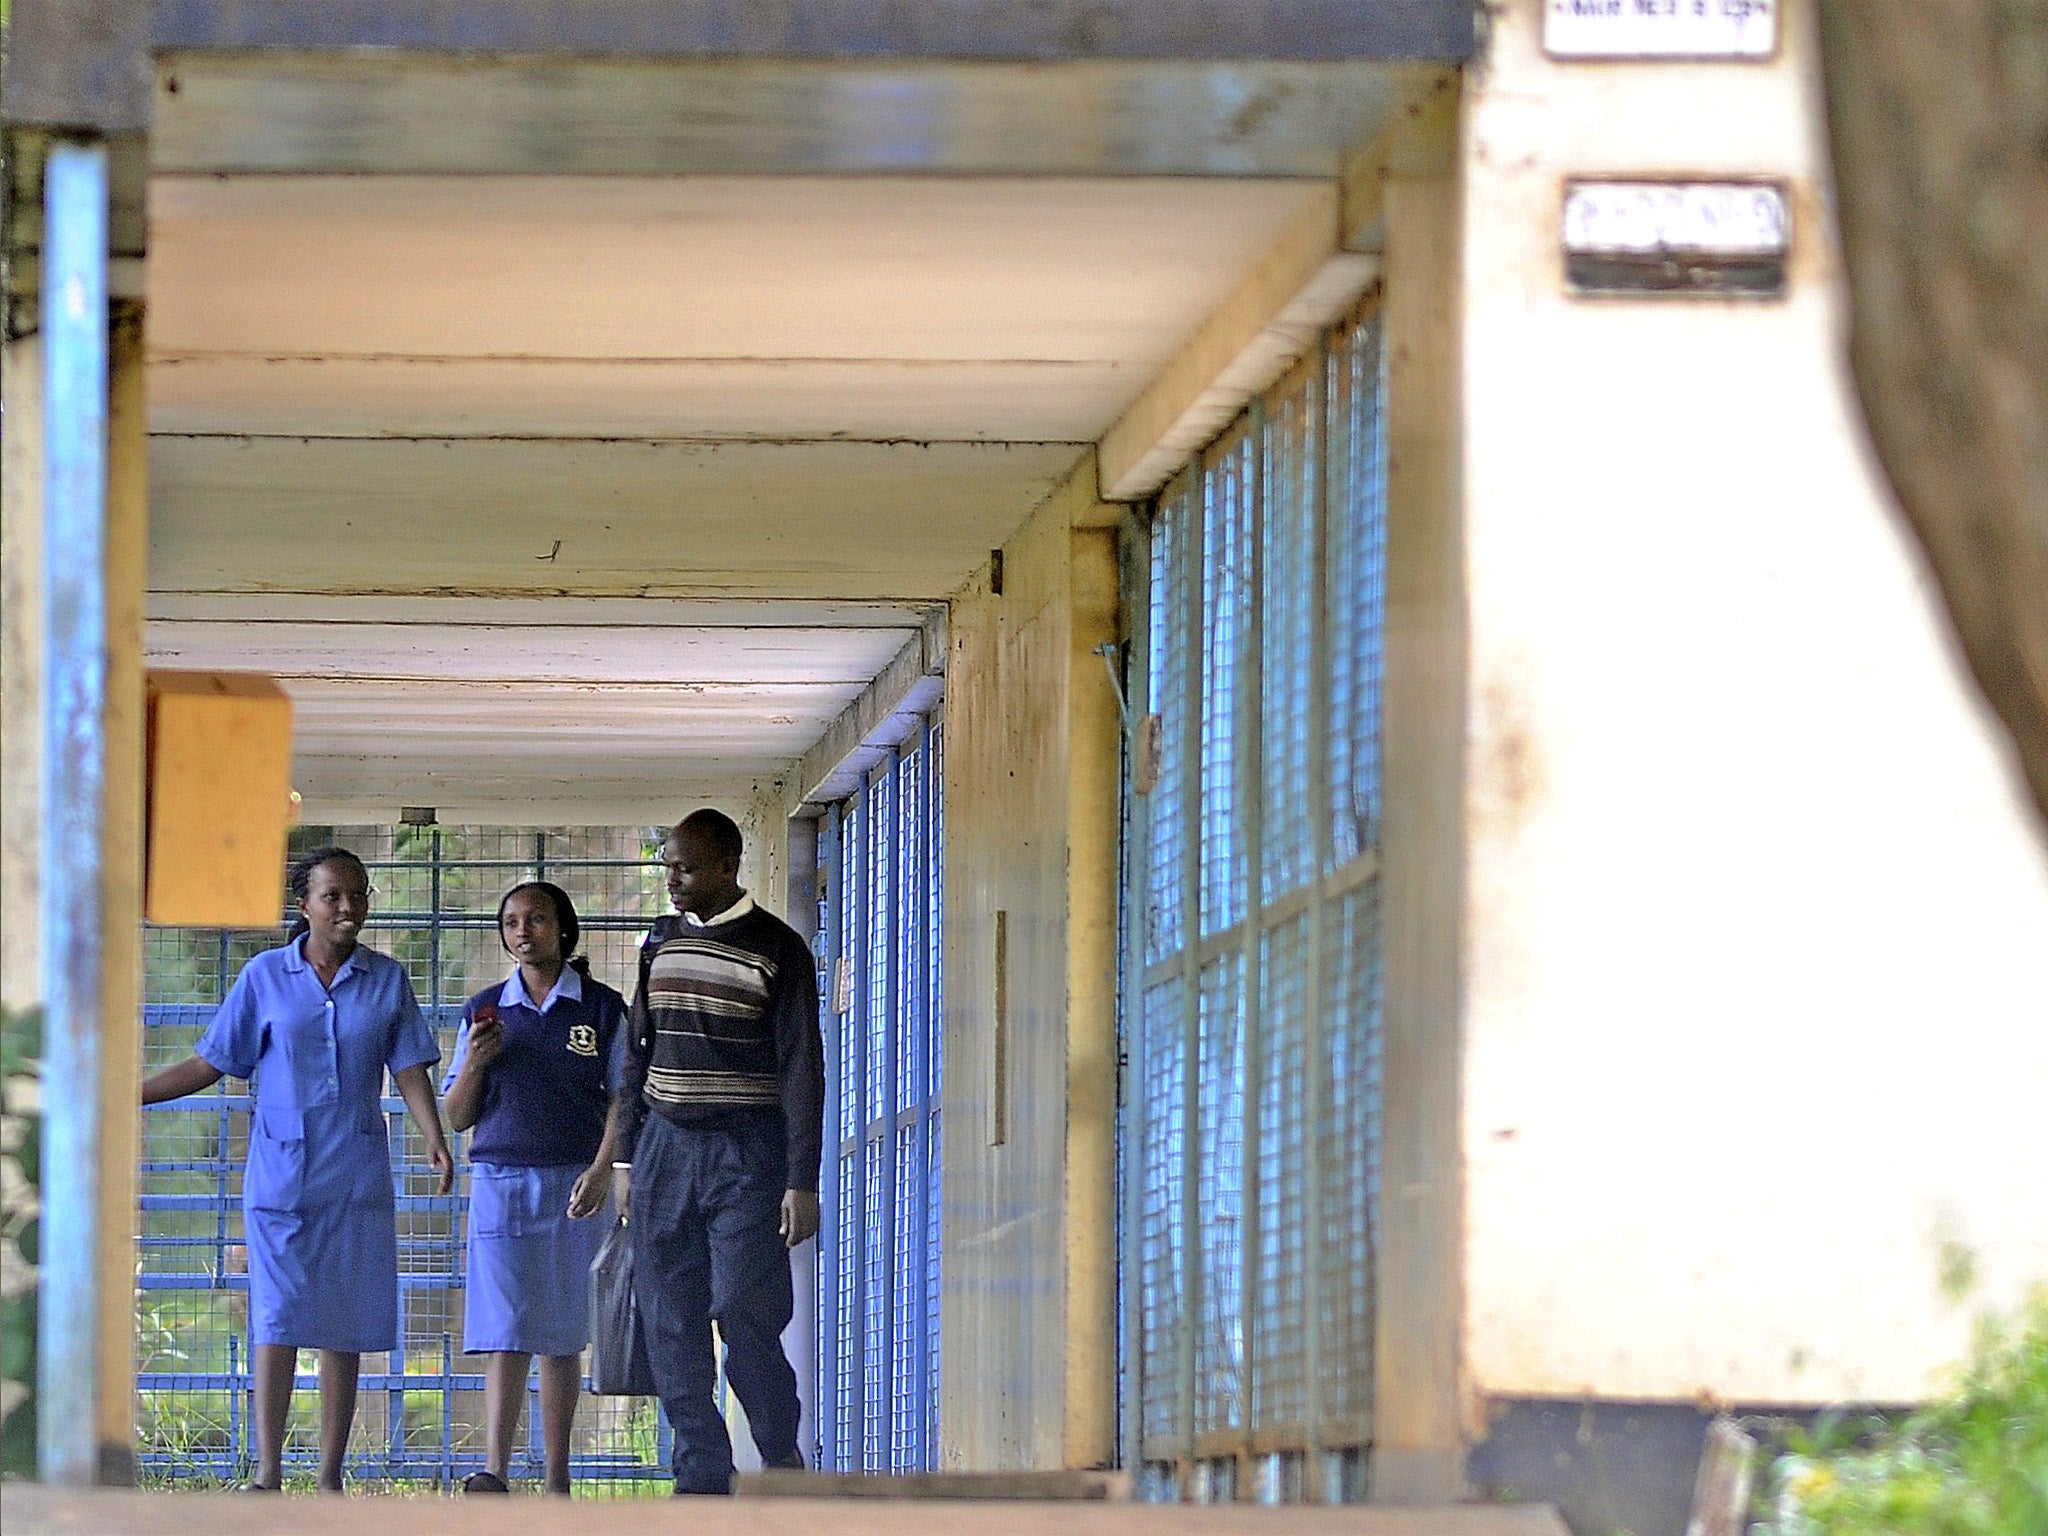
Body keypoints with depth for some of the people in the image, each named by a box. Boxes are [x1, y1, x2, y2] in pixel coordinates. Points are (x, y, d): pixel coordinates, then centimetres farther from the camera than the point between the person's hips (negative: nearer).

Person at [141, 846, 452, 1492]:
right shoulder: (265, 977, 3)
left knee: (343, 1326, 1)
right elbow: (209, 1064, 6)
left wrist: (435, 1139, -14)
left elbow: (409, 1070, 3)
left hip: (355, 1175, 1)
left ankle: (330, 1476, 6)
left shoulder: (387, 979, 6)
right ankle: (267, 1473, -4)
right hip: (280, 1172, -1)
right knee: (277, 1322, -7)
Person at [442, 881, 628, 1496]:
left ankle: (557, 1482, 5)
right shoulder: (486, 1011, 10)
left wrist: (602, 1169, -13)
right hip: (500, 1180, 1)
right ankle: (494, 1473, -22)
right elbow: (457, 1117, 11)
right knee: (506, 1331, -12)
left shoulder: (602, 1008, 5)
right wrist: (475, 1062, -7)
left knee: (562, 1336, 2)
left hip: (573, 1185, -1)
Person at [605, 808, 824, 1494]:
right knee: (671, 1324, 1)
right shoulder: (663, 942, 12)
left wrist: (801, 1181, -11)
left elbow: (802, 1069, -5)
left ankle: (783, 1458, 6)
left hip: (746, 1152, -5)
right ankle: (702, 1479, 6)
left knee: (746, 1315, -11)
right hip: (666, 1146, 5)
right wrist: (627, 1157, 12)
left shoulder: (777, 950, -4)